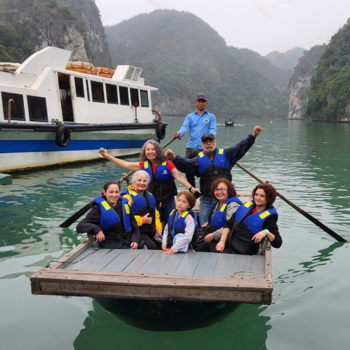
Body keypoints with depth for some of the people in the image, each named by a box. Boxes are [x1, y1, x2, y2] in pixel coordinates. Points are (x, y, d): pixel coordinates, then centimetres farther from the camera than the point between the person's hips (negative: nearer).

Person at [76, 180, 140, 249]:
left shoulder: (125, 206, 12)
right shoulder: (99, 208, -1)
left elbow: (135, 227, 18)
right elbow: (80, 226, -9)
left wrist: (135, 240, -1)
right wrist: (96, 230, -27)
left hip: (127, 245, 5)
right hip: (108, 246, -4)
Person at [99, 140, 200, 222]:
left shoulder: (166, 163, -7)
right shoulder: (143, 165, 1)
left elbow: (179, 177, -8)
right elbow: (125, 164, 2)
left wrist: (191, 188, -17)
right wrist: (108, 156, 0)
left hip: (168, 200, -2)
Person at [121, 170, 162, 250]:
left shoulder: (150, 196, 21)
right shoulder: (128, 196, -7)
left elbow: (156, 214, 27)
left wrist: (159, 228, 12)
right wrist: (142, 220, -14)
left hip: (151, 232, 8)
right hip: (137, 231, -7)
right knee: (152, 247, -28)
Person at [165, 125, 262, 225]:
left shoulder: (225, 154, 8)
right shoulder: (199, 159, 9)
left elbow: (241, 147, 2)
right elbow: (185, 164, -5)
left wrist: (253, 135, -10)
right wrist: (174, 158, -25)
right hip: (206, 200, 1)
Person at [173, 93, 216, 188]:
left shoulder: (211, 117, 11)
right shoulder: (190, 116, 16)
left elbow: (213, 130, -2)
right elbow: (185, 127, -1)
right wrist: (179, 133, -24)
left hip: (204, 149, -2)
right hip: (190, 148, 2)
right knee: (189, 171, 5)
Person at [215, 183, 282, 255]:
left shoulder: (268, 217, -4)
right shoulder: (246, 206, 10)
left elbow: (278, 244, -8)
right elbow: (228, 224, 11)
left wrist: (266, 232, -25)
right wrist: (222, 241, -1)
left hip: (243, 254, -5)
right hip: (227, 245, 5)